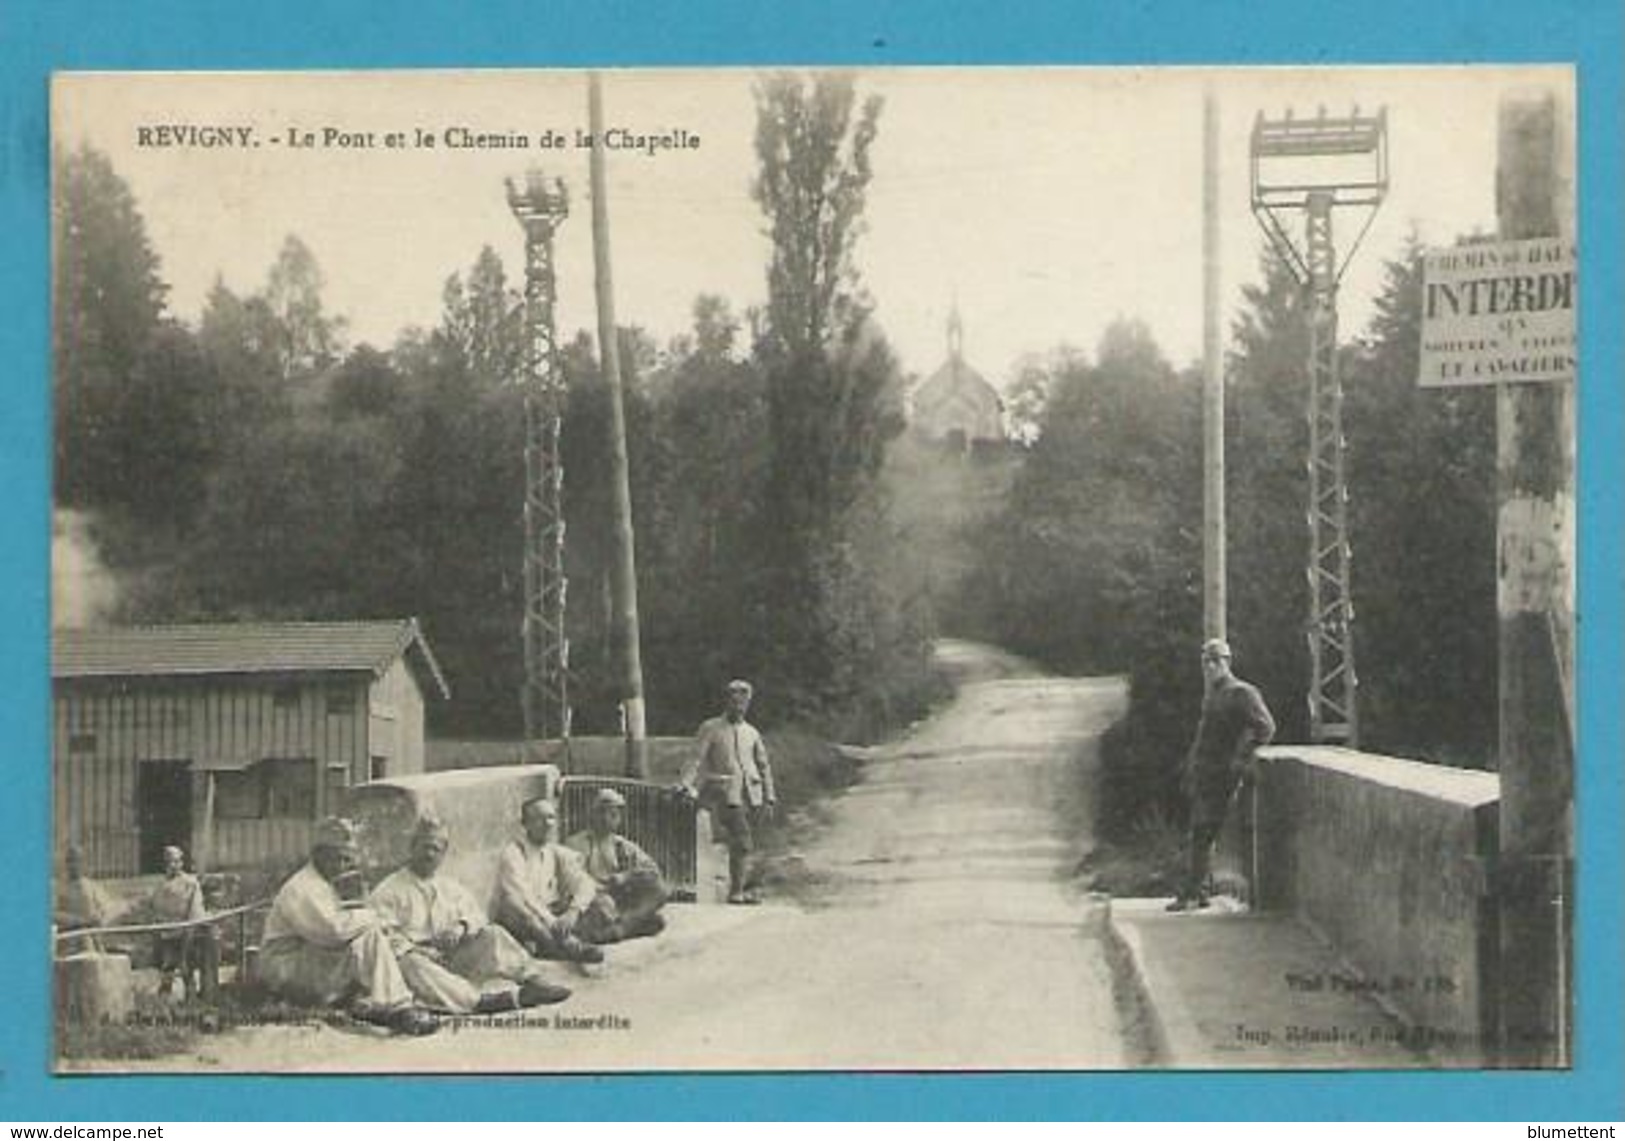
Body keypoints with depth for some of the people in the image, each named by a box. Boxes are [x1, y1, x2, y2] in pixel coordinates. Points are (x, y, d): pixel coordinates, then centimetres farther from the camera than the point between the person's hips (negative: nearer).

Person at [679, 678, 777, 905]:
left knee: (745, 845, 5)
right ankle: (738, 889, -12)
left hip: (752, 795, 5)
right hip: (727, 794, -5)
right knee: (741, 842, -16)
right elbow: (696, 759, -5)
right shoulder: (710, 729, 4)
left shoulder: (751, 733, 16)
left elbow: (764, 766, 20)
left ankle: (741, 889, 12)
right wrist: (687, 785, -20)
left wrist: (769, 798, 14)